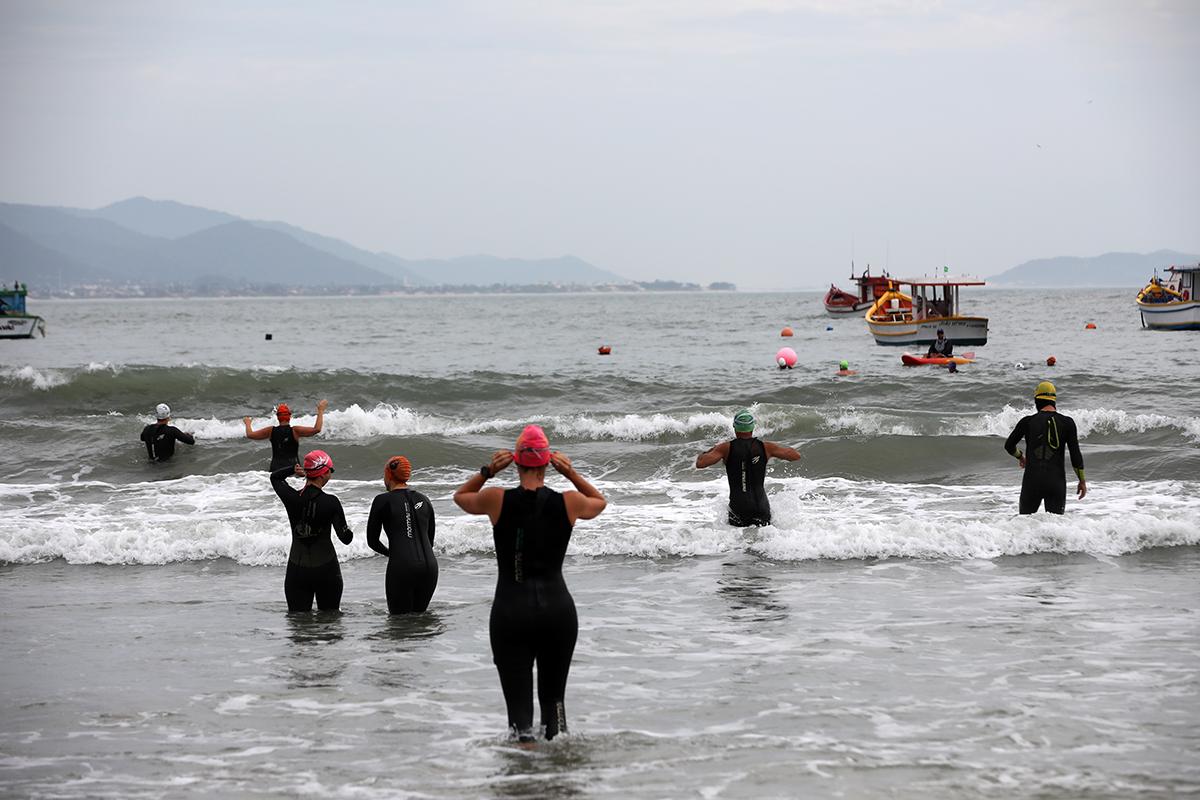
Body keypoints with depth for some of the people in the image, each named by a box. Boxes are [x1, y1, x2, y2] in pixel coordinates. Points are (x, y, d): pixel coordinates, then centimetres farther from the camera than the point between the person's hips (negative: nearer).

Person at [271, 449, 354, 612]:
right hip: (326, 567, -2)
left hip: (296, 569, 2)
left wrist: (293, 469, -1)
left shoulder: (292, 498, -5)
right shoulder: (330, 502, -14)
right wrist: (348, 531, 12)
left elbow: (275, 477, 17)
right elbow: (346, 538, -11)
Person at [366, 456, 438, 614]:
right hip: (429, 565, 5)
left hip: (402, 567, -5)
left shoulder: (383, 501, -1)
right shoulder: (424, 500, 13)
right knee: (419, 614, 17)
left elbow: (372, 541, 5)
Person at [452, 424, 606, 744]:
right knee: (554, 696, 18)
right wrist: (571, 474, 11)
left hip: (511, 608, -1)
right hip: (557, 607, 2)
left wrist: (487, 471, 8)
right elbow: (600, 502, 24)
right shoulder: (568, 503, 0)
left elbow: (460, 496, 19)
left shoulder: (497, 500, -3)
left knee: (518, 702, -1)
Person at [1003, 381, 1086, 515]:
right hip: (1056, 481, 0)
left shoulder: (1027, 421, 2)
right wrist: (1082, 481, 11)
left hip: (1032, 480, 0)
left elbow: (1009, 446, 14)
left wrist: (1020, 456, 36)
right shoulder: (1067, 422, 1)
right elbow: (1075, 454, 1)